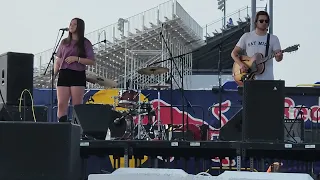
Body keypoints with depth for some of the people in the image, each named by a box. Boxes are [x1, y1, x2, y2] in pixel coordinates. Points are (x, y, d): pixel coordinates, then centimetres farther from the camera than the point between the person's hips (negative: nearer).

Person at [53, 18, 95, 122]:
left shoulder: (85, 43, 5)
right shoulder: (64, 42, 18)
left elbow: (92, 61, -2)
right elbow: (58, 61, 19)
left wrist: (77, 59, -12)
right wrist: (54, 75, 7)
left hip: (78, 75, -4)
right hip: (64, 74, 4)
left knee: (77, 105, -7)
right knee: (61, 104, -5)